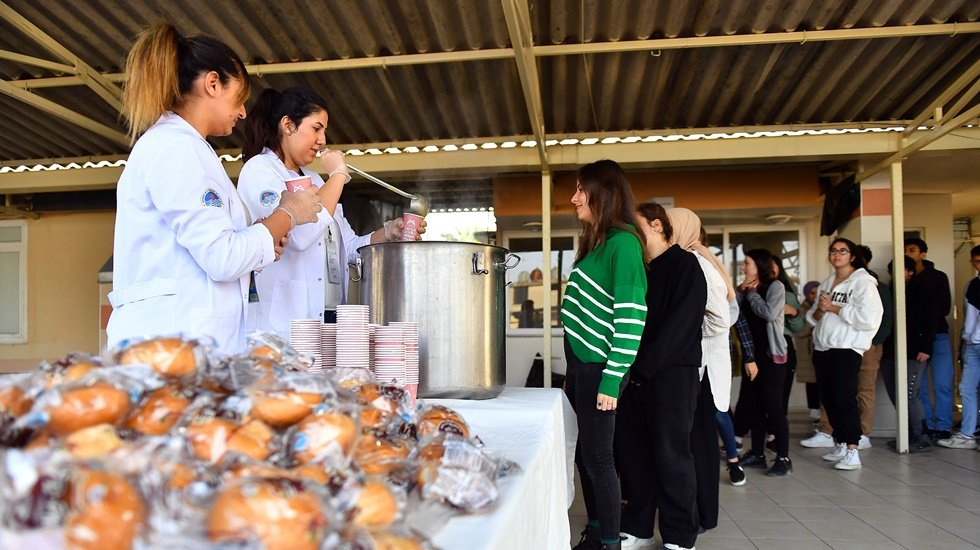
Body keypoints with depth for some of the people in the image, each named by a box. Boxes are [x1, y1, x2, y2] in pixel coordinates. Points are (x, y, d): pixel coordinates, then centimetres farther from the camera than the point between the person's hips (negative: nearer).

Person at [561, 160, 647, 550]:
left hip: (599, 367, -9)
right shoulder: (596, 242, 15)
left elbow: (631, 319, -18)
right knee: (585, 455, 14)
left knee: (598, 458, 0)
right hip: (581, 362, 9)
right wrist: (573, 371, 15)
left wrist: (612, 381, -19)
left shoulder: (622, 243, -12)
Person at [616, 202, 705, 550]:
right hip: (636, 374, 7)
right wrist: (630, 368, 2)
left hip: (672, 373, -6)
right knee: (631, 450, 7)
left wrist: (646, 365, -16)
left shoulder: (684, 264, -3)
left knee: (671, 454, -1)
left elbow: (681, 323, -14)